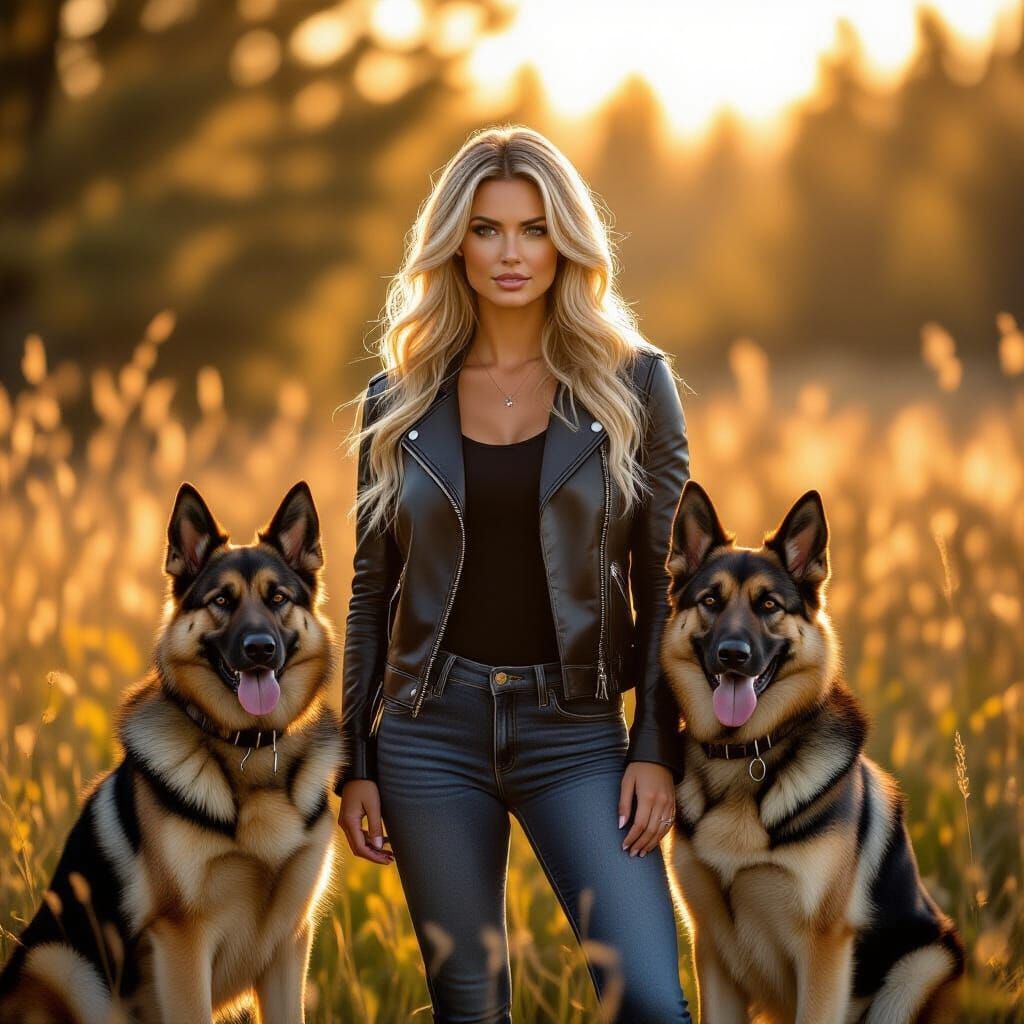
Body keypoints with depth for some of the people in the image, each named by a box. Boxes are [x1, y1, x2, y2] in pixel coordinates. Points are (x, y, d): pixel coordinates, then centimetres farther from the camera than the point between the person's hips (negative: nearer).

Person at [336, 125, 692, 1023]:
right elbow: (372, 591, 10)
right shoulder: (400, 401, 6)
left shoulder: (633, 384, 2)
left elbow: (666, 581, 1)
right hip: (431, 728, 2)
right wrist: (355, 763, 7)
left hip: (576, 731, -1)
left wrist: (659, 747, -7)